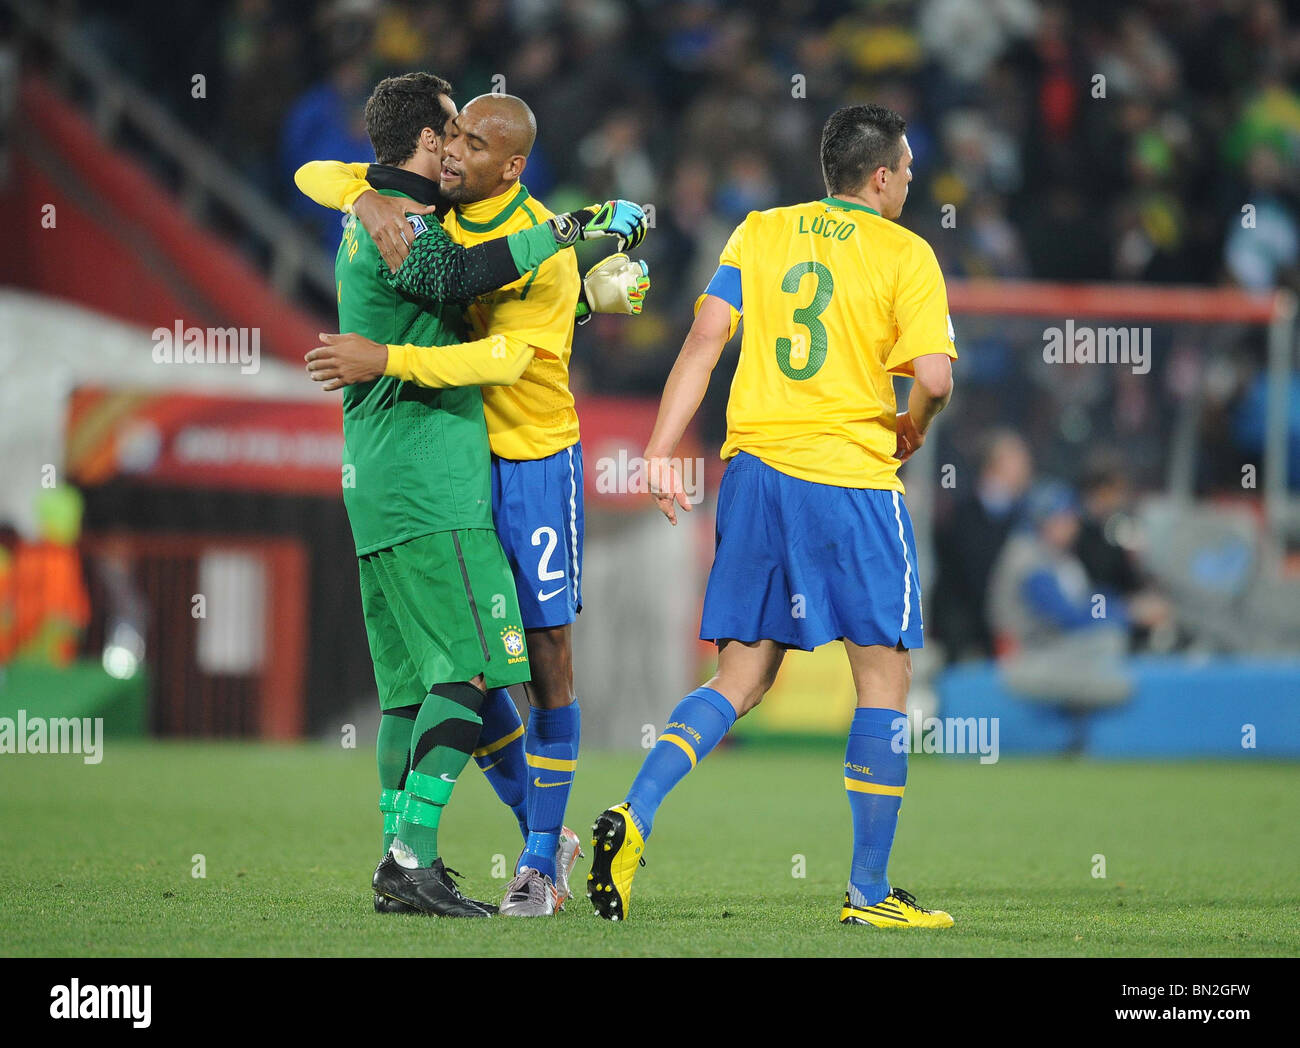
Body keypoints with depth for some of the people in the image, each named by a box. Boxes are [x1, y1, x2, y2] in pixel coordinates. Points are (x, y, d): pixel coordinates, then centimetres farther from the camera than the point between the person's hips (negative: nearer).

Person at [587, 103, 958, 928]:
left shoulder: (759, 234, 10)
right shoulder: (906, 255, -2)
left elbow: (705, 340, 2)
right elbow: (935, 377, -11)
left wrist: (662, 451, 0)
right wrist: (914, 427, 10)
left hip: (755, 468, 5)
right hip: (853, 479, -5)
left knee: (741, 679, 11)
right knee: (885, 676, 6)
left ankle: (635, 817, -11)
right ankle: (869, 891, 6)